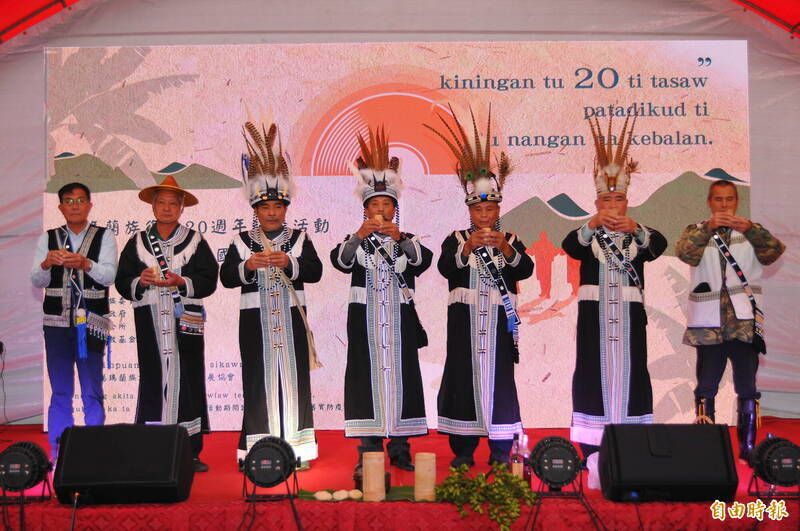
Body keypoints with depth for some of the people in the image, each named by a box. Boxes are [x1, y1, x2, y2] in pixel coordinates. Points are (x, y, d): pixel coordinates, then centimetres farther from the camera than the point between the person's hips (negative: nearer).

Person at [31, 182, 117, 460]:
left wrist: (85, 263, -26)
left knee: (93, 393, -1)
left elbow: (109, 275, -8)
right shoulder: (47, 239, 11)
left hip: (91, 323, -2)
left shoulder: (104, 237, 5)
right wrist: (47, 263, -19)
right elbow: (37, 281, 3)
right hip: (57, 322, 2)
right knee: (60, 392, 7)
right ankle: (57, 454, 12)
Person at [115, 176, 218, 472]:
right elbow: (123, 282, 10)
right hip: (150, 322, 1)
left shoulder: (195, 242, 10)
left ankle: (190, 453, 2)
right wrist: (140, 281, -10)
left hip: (185, 322, 0)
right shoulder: (137, 243, 14)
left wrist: (181, 281, -12)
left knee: (187, 380, -3)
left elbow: (208, 281, 3)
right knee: (152, 381, -2)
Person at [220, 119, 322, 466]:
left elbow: (315, 271, -6)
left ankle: (295, 448, 7)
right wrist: (248, 265, -20)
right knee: (260, 380, 0)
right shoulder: (242, 241, 8)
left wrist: (288, 263, -22)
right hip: (256, 320, 0)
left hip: (291, 319, 1)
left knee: (293, 377, 1)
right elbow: (226, 277, -2)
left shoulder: (299, 239, 8)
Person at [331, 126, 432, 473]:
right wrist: (358, 236, -26)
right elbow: (340, 261, -11)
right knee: (367, 379, -3)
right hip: (365, 320, -1)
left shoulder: (407, 240, 12)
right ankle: (369, 451, 2)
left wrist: (400, 239, -22)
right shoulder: (355, 241, 9)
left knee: (401, 377, 2)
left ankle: (400, 450, 10)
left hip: (400, 319, 1)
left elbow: (423, 261, -9)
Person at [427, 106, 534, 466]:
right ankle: (463, 448, 9)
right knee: (463, 376, 0)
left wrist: (505, 247, -23)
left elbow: (526, 269, -7)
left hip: (499, 319, 0)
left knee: (499, 376, -1)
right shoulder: (455, 239, 9)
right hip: (465, 320, 0)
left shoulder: (511, 240, 10)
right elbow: (445, 267, -10)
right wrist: (467, 247, -25)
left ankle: (500, 448, 6)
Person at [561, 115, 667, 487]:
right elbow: (569, 246, -16)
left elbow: (658, 245, -13)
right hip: (595, 314, -1)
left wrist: (635, 228, -32)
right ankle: (595, 454, -2)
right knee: (594, 374, -3)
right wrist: (592, 225, -33)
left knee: (629, 375, 0)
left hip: (629, 315, 1)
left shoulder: (639, 235, 9)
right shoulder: (588, 235, 7)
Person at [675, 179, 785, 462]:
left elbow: (775, 250, -8)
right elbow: (685, 252, -13)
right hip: (709, 324, 0)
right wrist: (708, 227, -29)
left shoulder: (752, 234, 11)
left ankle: (748, 446, 6)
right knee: (706, 388, 3)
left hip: (744, 322, 1)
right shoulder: (698, 231, 9)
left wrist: (751, 229, -26)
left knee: (747, 388, -1)